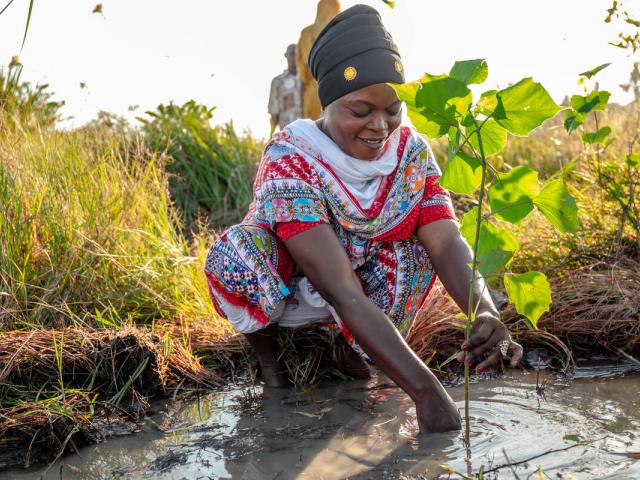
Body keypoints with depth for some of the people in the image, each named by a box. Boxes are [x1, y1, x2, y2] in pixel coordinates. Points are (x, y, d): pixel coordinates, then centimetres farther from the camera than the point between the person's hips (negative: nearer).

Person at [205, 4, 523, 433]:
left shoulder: (411, 151, -16)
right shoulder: (290, 162, -33)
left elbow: (448, 242, -27)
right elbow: (341, 291, -42)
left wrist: (485, 313, -50)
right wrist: (426, 391, -49)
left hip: (362, 278, 4)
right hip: (278, 286, -3)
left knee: (417, 245, -24)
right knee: (233, 255, -36)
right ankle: (266, 351, -4)